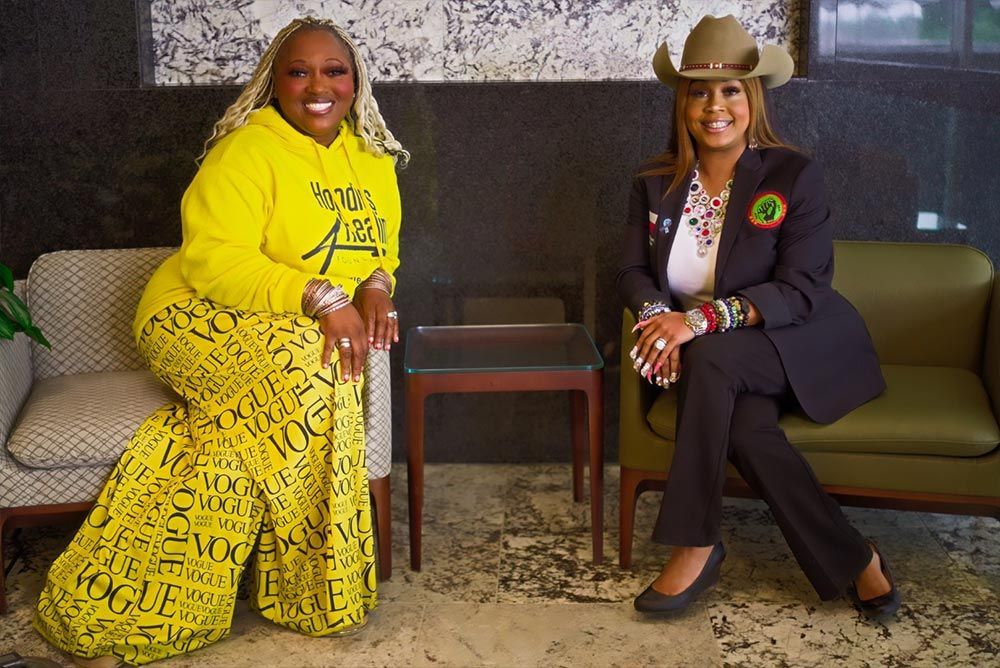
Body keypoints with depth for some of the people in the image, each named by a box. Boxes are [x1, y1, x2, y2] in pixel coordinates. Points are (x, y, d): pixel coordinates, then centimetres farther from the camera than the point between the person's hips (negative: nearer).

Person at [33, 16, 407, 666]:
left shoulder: (373, 160, 12)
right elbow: (214, 259, -19)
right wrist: (319, 299, -29)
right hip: (202, 315, -6)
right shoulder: (248, 150, -11)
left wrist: (375, 288, -7)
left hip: (311, 332, 6)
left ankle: (104, 614, -15)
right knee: (308, 365, -35)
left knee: (240, 436, -25)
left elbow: (383, 254, 18)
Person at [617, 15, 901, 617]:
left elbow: (803, 291, -16)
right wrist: (658, 315, -21)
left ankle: (696, 546, -27)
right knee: (747, 426, -32)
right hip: (706, 363, 3)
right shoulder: (657, 183, 4)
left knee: (711, 357, -35)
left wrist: (701, 321, -29)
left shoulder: (795, 176, -9)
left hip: (801, 343, -3)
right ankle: (853, 563, -17)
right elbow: (635, 272, 5)